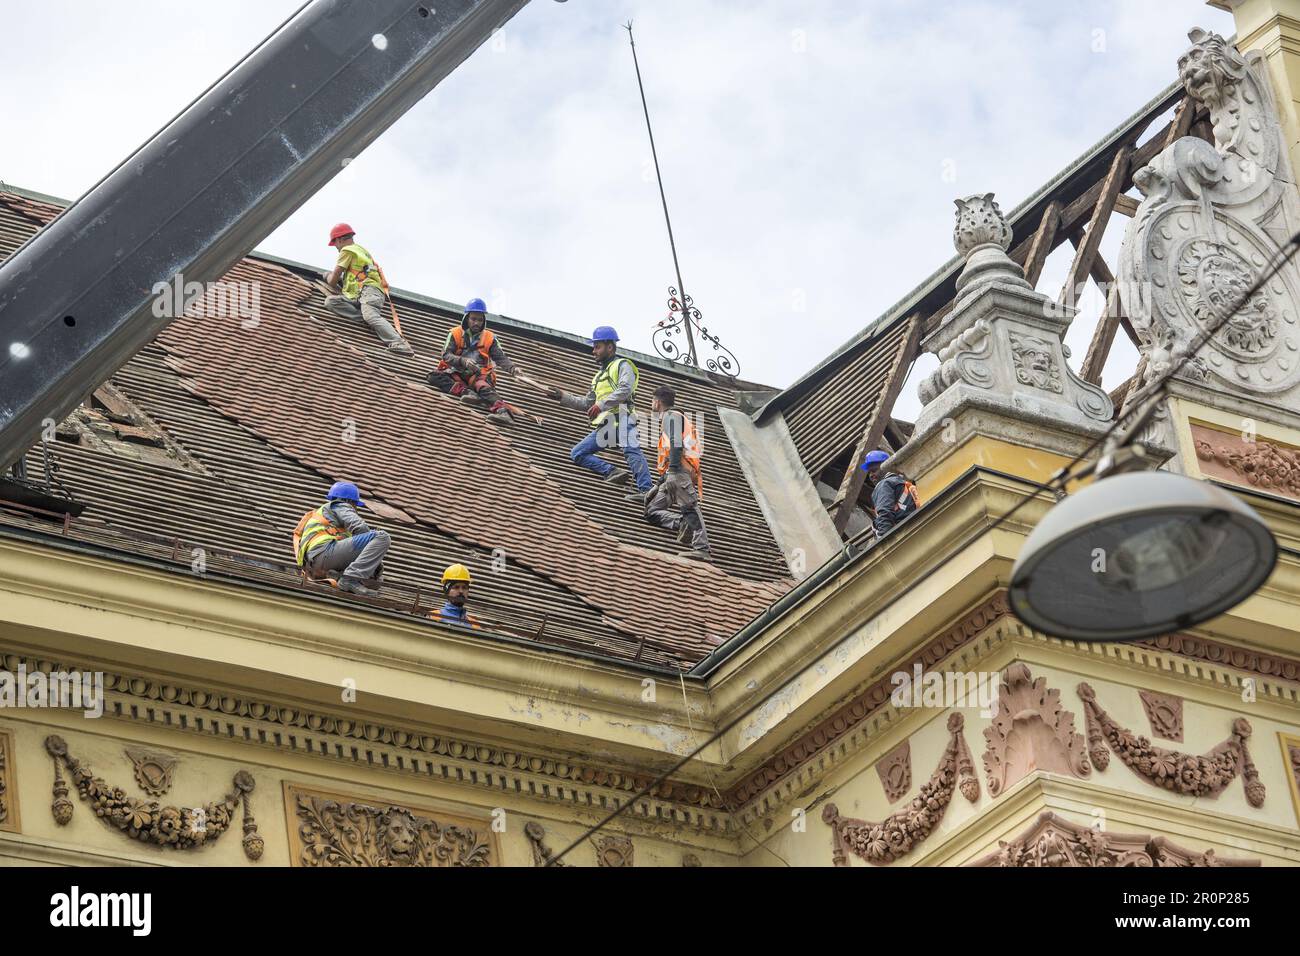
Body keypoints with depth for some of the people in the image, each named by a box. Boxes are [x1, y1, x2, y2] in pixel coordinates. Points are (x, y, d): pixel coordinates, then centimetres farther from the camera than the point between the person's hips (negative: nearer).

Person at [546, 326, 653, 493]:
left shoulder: (622, 365, 8)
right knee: (577, 454, -4)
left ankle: (646, 490, -38)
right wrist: (562, 397, 26)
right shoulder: (599, 376, 35)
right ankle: (612, 472, -19)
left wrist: (601, 404, -20)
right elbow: (587, 404, 35)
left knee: (632, 451, -28)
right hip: (604, 425, 9)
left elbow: (625, 389, -12)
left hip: (620, 417, -9)